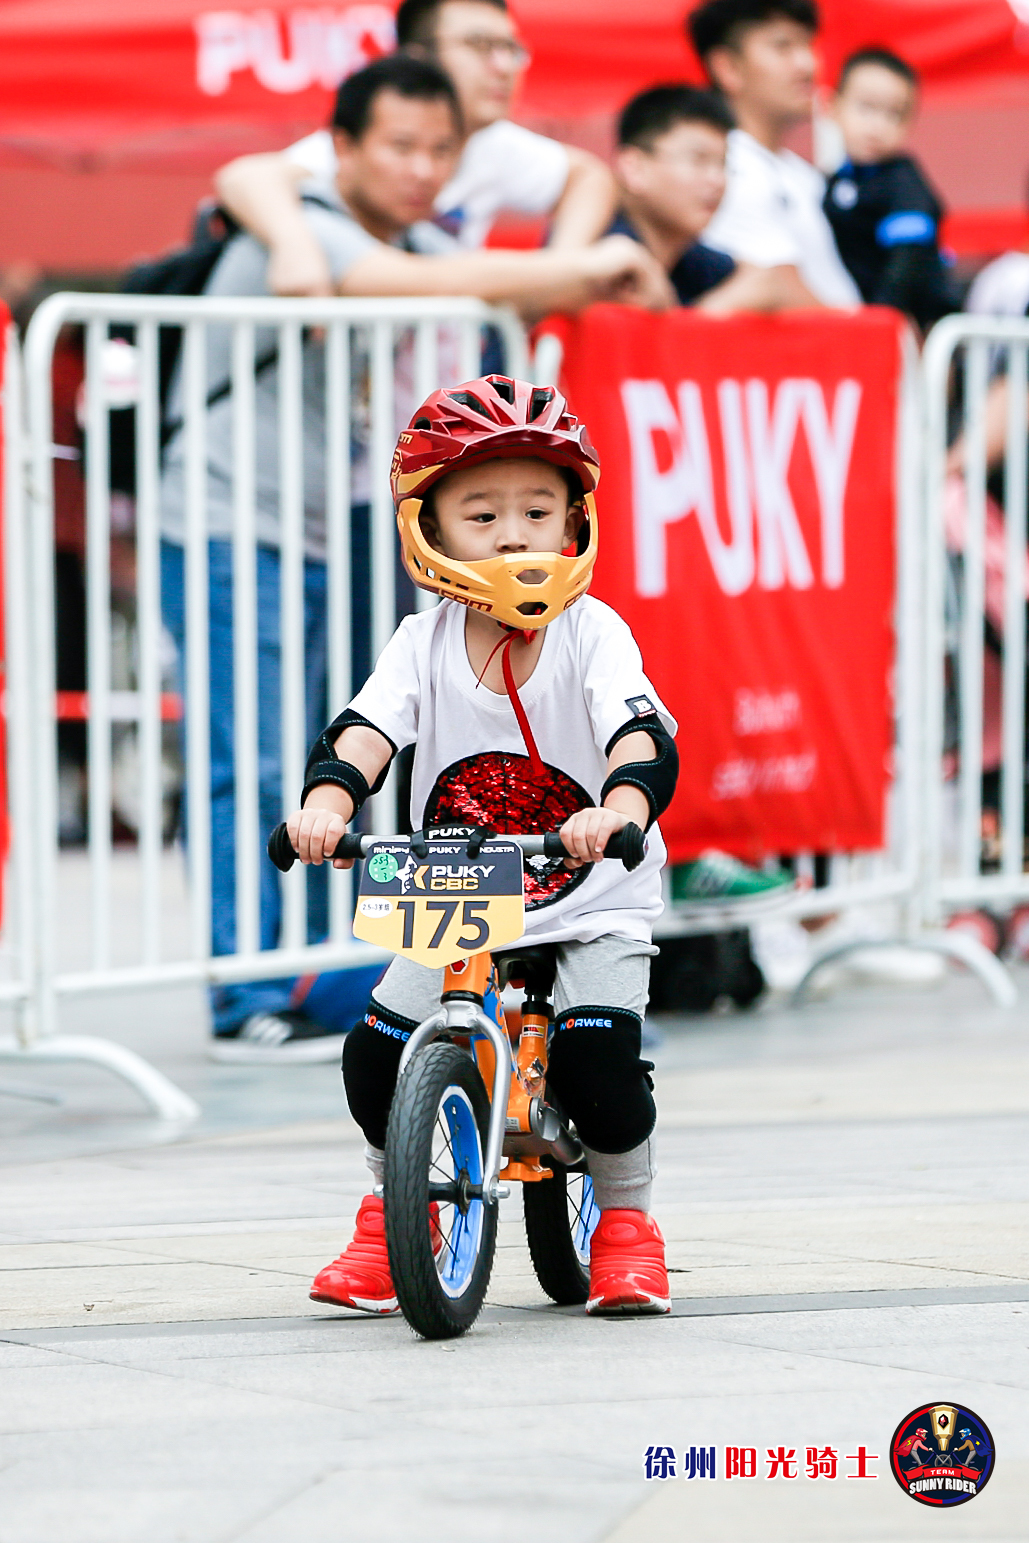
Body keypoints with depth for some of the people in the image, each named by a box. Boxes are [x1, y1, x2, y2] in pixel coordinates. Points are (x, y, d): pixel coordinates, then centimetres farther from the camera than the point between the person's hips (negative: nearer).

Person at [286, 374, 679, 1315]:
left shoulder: (592, 635, -13)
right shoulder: (425, 645, -5)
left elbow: (643, 735, -29)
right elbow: (366, 730, -20)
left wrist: (621, 807, -52)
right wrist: (327, 800, -43)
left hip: (592, 909, -3)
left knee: (597, 1052, -25)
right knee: (377, 1052, -13)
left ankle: (626, 1221, 1)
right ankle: (391, 1216, 15)